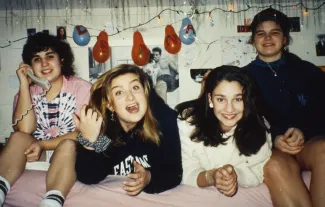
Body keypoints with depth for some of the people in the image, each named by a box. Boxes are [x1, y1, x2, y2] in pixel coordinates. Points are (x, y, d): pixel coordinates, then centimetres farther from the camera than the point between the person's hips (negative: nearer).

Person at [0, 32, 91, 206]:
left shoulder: (82, 88, -6)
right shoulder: (27, 92, 5)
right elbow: (24, 130, -13)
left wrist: (43, 144, -20)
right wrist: (24, 85, -12)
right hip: (37, 153, 3)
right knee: (18, 138, -25)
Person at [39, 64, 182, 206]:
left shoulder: (165, 118, -26)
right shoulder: (98, 122, -23)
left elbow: (174, 173, -22)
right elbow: (89, 178, -23)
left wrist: (149, 178, -42)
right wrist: (89, 140, -40)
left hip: (150, 193, 0)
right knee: (68, 146, -16)